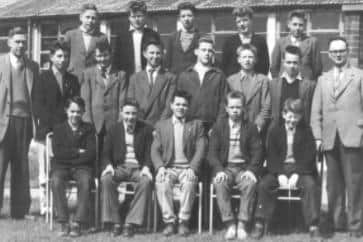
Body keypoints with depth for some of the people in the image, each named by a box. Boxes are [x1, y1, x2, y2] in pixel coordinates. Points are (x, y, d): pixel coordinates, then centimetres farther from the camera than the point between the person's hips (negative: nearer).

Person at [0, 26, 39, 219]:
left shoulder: (33, 67, 12)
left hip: (24, 121, 3)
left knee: (21, 167, 5)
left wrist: (36, 121, 2)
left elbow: (36, 95, 12)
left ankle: (19, 209, 10)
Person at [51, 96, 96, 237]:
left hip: (82, 166, 0)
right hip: (61, 166, 0)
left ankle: (77, 223, -31)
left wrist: (68, 155, -8)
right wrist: (78, 152, -7)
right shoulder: (59, 129, 10)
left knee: (85, 181, -34)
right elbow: (57, 152, -4)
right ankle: (63, 222, -28)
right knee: (56, 181, -33)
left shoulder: (88, 129, 10)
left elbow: (91, 153, -3)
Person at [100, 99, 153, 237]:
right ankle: (115, 223, -24)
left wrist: (146, 167, -17)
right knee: (106, 179, -31)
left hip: (138, 168, -1)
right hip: (119, 167, 1)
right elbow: (106, 153, 8)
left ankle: (131, 223, -29)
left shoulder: (146, 130, 8)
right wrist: (108, 166, -14)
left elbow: (149, 153, 3)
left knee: (146, 181, -35)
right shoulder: (114, 130, 11)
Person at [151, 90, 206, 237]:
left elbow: (200, 150, 2)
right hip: (168, 168, 1)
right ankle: (169, 221, -26)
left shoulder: (196, 125, 12)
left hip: (187, 168, -1)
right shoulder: (161, 125, 14)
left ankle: (184, 221, -25)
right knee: (161, 182, -32)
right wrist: (160, 167, -13)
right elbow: (155, 150, 6)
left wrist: (192, 169, -15)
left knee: (189, 183, -34)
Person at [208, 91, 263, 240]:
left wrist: (251, 170, -16)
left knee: (250, 183, -32)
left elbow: (257, 152, 2)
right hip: (224, 167, 0)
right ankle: (230, 225, -28)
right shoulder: (218, 127, 9)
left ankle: (242, 224, -27)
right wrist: (219, 170, -16)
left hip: (244, 168, 0)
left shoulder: (251, 128, 9)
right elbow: (212, 152, 2)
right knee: (220, 183, -32)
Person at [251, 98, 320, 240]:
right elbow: (272, 156, -1)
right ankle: (259, 225, -17)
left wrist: (297, 174, -18)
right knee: (264, 184, -25)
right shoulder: (275, 130, 5)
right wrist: (280, 175, -16)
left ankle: (313, 227, -23)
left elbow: (309, 156, -5)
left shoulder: (306, 130, 2)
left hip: (301, 169, -1)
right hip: (279, 168, 1)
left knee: (311, 185, -30)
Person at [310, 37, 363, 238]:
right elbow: (316, 111, 13)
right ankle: (336, 223, 15)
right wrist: (317, 136, 3)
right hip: (330, 139, 4)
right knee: (333, 184, 7)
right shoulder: (323, 80, 18)